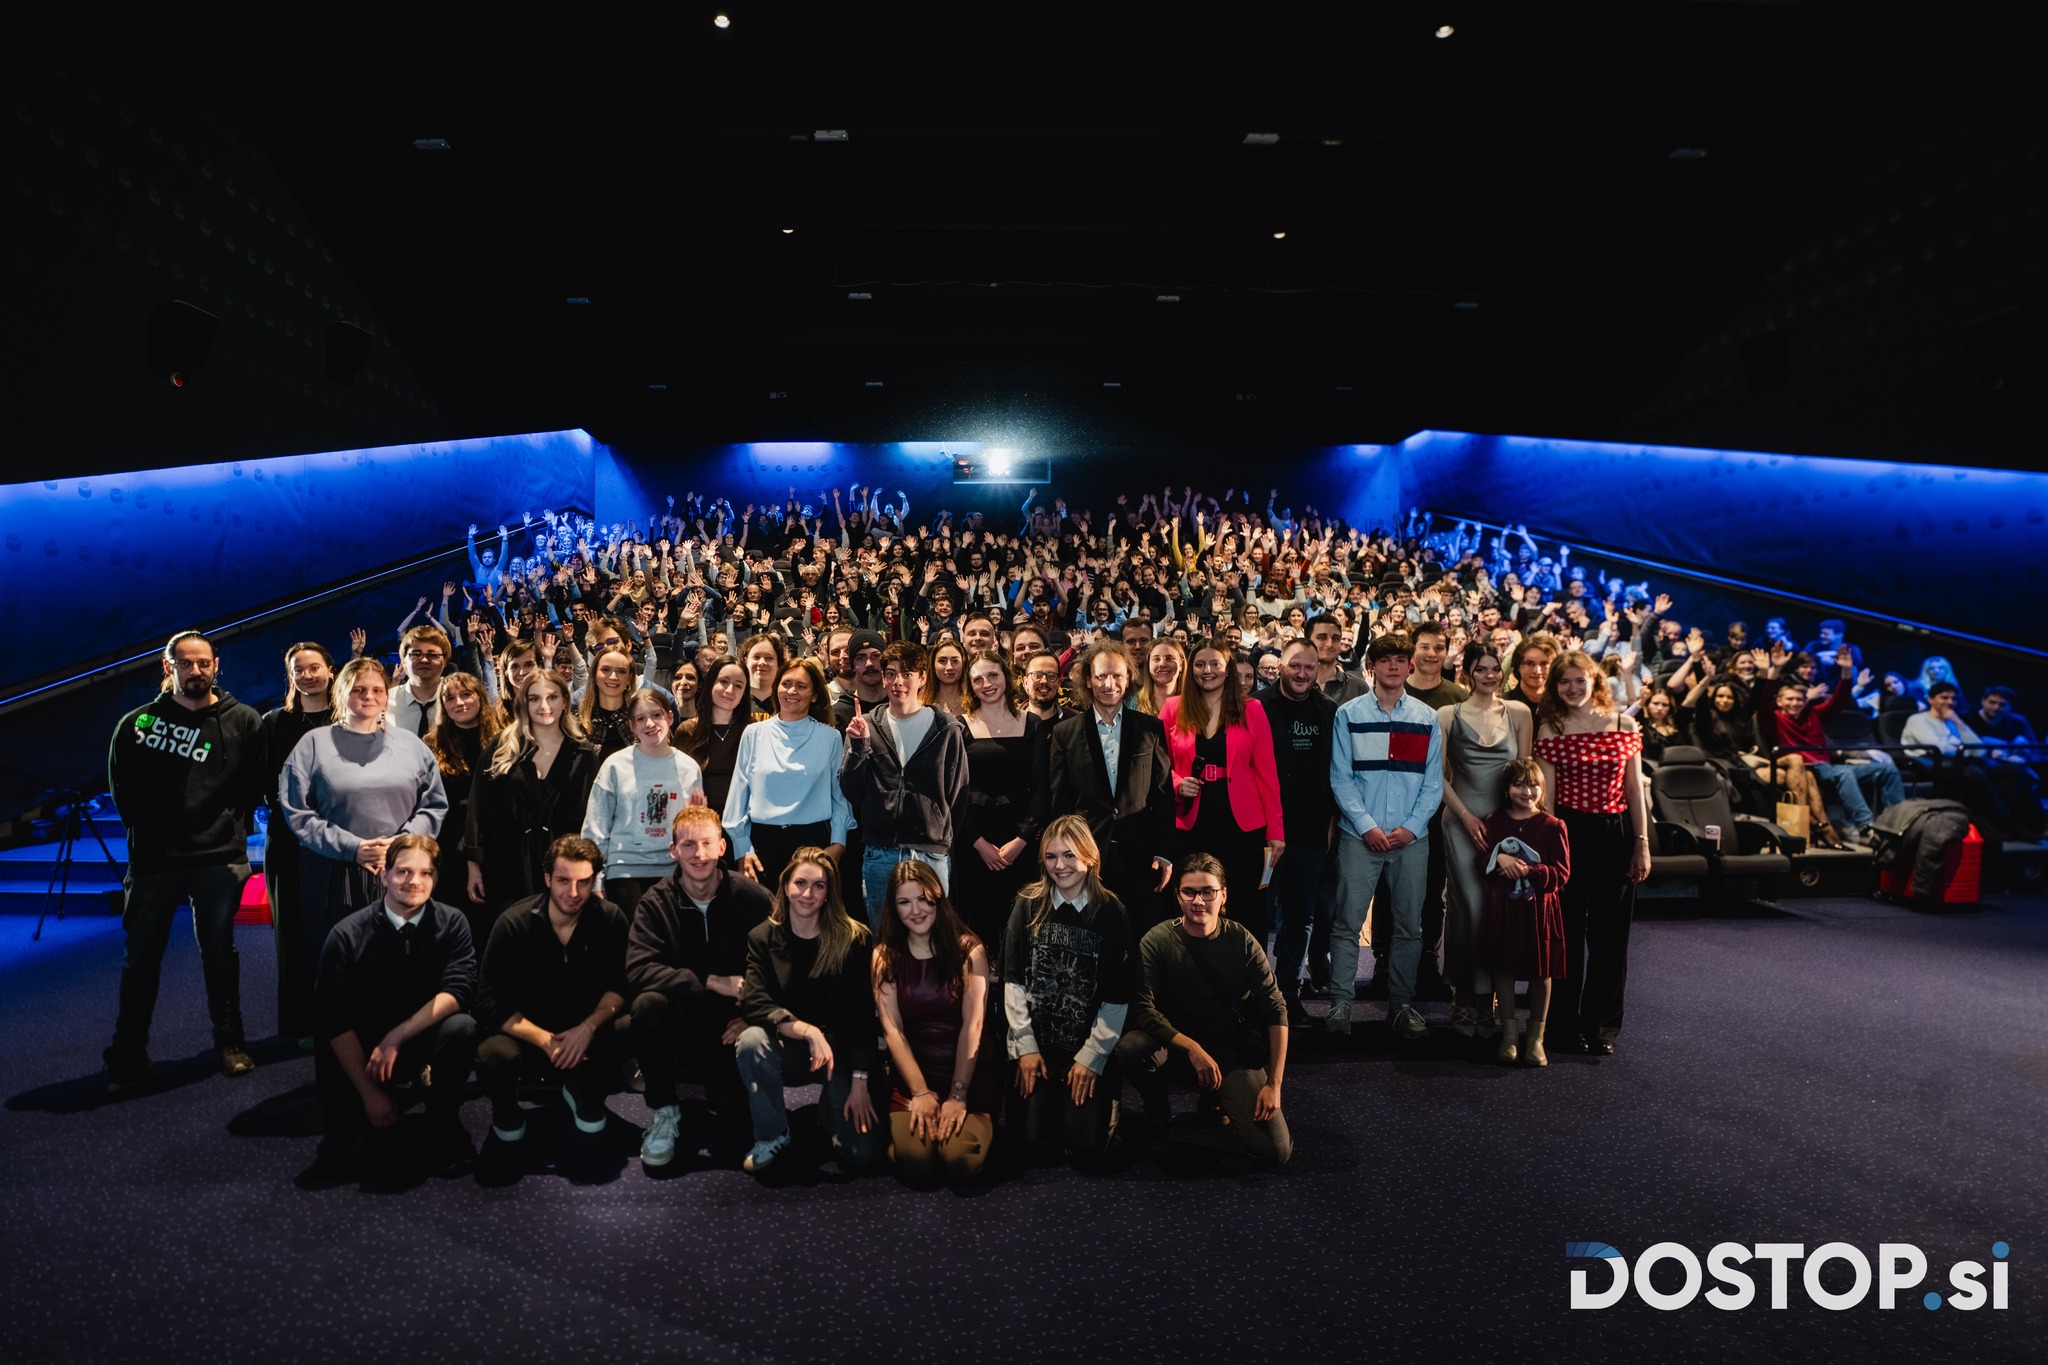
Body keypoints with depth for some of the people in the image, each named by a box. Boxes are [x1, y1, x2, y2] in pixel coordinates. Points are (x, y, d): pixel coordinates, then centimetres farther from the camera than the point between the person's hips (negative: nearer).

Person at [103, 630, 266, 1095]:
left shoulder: (243, 721, 0)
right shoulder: (139, 721, 2)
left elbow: (255, 783, 7)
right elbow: (121, 782, 13)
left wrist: (229, 826, 2)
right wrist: (143, 827, 10)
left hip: (218, 859, -1)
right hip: (152, 860, 1)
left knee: (219, 952, 10)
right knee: (140, 958, 7)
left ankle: (229, 1042, 24)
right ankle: (128, 1056, 18)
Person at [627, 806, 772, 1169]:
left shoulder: (751, 897, -11)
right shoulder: (656, 902, -9)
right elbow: (638, 971, -22)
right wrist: (712, 982, -29)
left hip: (729, 1022, -1)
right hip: (679, 1019, 1)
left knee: (729, 1104, -22)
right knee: (648, 1004, -31)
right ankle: (663, 1109, -9)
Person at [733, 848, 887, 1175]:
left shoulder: (854, 938, -8)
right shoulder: (762, 938, -5)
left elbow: (863, 1014, -10)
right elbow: (753, 1003, -17)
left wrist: (860, 1082, -15)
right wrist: (808, 1031, -31)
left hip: (842, 1052, -1)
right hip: (788, 1050, 1)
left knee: (865, 1152, -16)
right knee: (751, 1040, -33)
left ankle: (831, 1108, 20)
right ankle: (771, 1135, -8)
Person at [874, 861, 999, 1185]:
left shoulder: (968, 949, 0)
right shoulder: (885, 957, 5)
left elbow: (973, 1025, -9)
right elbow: (892, 1030, -4)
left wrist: (958, 1096, -19)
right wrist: (921, 1092, -16)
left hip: (969, 1071, -1)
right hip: (912, 1071, 1)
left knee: (960, 1160, -26)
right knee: (915, 1161, -26)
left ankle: (979, 1123, 8)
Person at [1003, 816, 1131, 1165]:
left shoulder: (1111, 912, -4)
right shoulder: (1028, 904, 1)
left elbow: (1117, 997, -4)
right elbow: (1013, 980, -1)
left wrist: (1092, 1057, -9)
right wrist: (1026, 1046, -7)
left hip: (1089, 1048, -1)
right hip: (1036, 1043, 1)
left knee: (1087, 1146, -11)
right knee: (1031, 1137, -12)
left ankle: (1106, 1096, 22)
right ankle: (1051, 1098, 21)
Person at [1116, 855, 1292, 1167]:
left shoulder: (1240, 940, -6)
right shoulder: (1157, 941, -10)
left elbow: (1275, 1010, -6)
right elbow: (1144, 1009, -19)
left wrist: (1274, 1084, -12)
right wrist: (1192, 1048, -32)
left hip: (1235, 1053, 1)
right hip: (1176, 1046, -1)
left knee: (1276, 1151, -16)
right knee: (1131, 1047, -34)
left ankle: (1220, 1101, 15)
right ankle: (1153, 1113, -1)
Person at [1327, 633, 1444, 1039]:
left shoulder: (1427, 719, 7)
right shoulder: (1349, 715, 2)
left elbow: (1433, 781, 6)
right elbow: (1340, 778, -2)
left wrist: (1411, 827, -7)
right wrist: (1368, 826, -10)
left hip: (1412, 838, 2)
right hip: (1360, 836, -2)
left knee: (1409, 924, 7)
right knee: (1348, 921, -2)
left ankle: (1402, 1003, 18)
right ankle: (1340, 1003, 6)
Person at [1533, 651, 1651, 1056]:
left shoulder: (1624, 726, 4)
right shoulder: (1550, 731, -1)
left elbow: (1634, 789, 6)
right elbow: (1547, 793, -2)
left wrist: (1642, 844, 3)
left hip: (1616, 833, 2)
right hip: (1569, 832, -2)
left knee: (1611, 933, 7)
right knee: (1569, 930, 4)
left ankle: (1602, 1025, 19)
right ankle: (1568, 1023, 16)